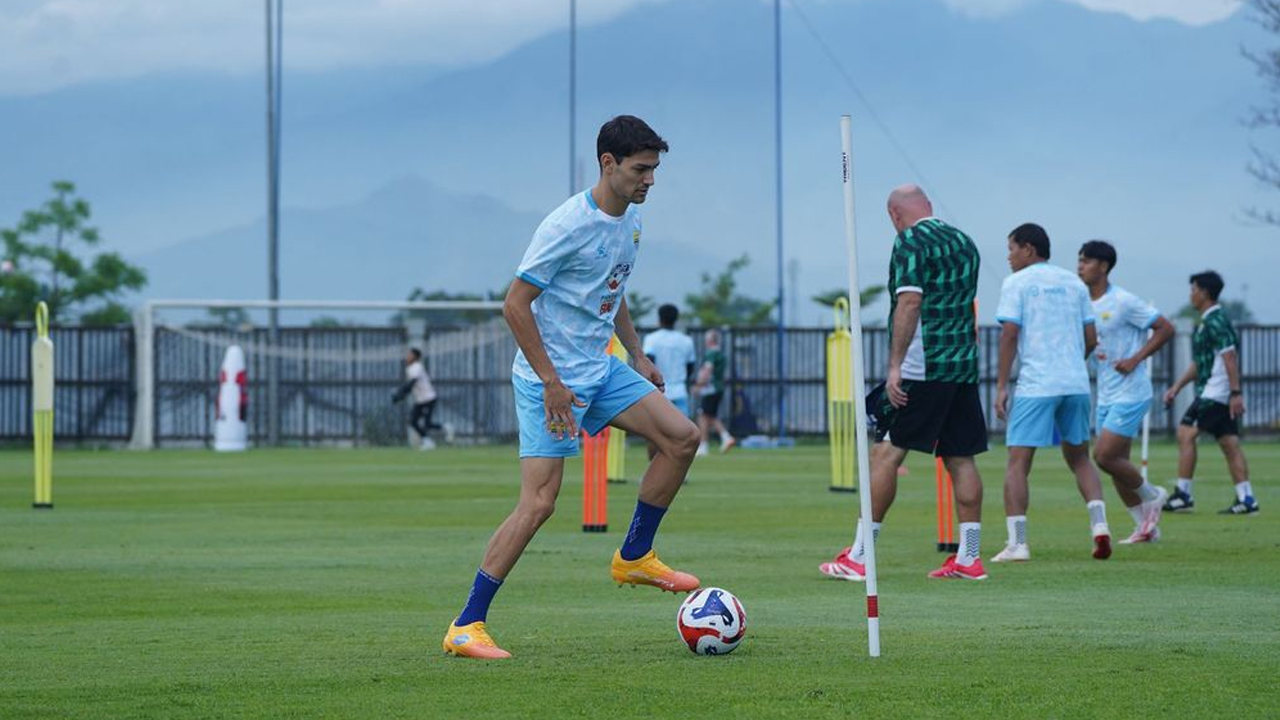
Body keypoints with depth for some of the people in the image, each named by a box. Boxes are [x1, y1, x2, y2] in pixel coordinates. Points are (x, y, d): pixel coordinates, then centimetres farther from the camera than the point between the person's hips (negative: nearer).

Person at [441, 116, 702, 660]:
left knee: (681, 437, -1)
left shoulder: (631, 219, 7)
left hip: (598, 369, 8)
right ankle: (466, 626, -10)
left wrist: (637, 354, 16)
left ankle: (634, 557, 14)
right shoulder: (568, 225, -20)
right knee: (539, 501, -14)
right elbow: (515, 304, -19)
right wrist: (552, 382, -20)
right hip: (549, 377, -8)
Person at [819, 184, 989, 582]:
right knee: (961, 459, 8)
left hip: (921, 370, -8)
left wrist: (895, 366, -18)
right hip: (964, 369, 8)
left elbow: (909, 302, -17)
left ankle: (858, 557, -7)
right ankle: (969, 558, 7)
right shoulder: (964, 242, 17)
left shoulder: (911, 242, -7)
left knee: (886, 453, -5)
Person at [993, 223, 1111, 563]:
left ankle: (1017, 543, -9)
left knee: (1018, 462, -2)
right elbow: (1091, 338, 14)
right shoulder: (1074, 283, 15)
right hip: (1076, 383, 5)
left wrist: (1001, 386, -6)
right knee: (1079, 457, 18)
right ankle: (1099, 523, 1)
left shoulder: (1016, 283, 0)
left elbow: (1009, 334, -8)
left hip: (1035, 385, -5)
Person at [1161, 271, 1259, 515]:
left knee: (1186, 434, -9)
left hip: (1214, 393, -10)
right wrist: (1177, 387, 25)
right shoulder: (1208, 321, 20)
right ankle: (1246, 499, 2)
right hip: (1216, 393, 10)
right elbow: (1198, 363, 27)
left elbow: (1230, 356, -20)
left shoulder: (1215, 322, -12)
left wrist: (1236, 392, -25)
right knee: (1229, 443, 5)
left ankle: (1182, 495, -8)